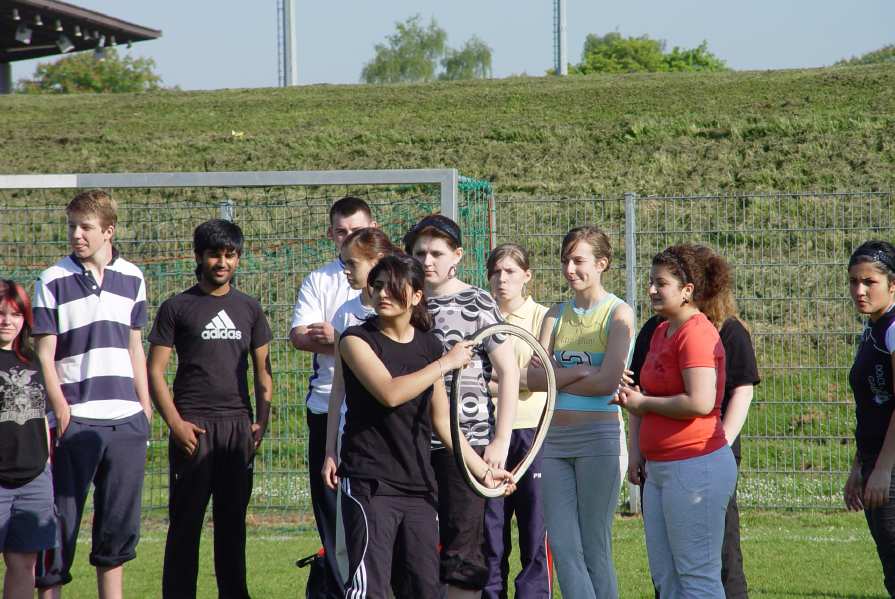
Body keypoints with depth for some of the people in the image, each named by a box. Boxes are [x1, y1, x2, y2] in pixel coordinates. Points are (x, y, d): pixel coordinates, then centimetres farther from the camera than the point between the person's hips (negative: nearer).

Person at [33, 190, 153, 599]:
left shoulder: (132, 279, 10)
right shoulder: (53, 282, -2)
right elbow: (45, 354, -5)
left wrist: (145, 406, 13)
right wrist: (60, 408, -15)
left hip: (126, 419, 4)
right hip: (75, 421, -4)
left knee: (119, 523, 8)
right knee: (61, 520, -4)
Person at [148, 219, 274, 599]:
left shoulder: (249, 308, 14)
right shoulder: (177, 308, 3)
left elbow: (262, 369, 17)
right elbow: (155, 371, 0)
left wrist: (262, 420, 4)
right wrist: (175, 423, -11)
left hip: (238, 425, 3)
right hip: (193, 426, -3)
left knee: (233, 521, 7)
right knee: (185, 521, -4)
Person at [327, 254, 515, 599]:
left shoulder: (429, 346, 11)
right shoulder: (358, 340, -4)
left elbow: (442, 420, 18)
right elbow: (390, 393, -21)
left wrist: (483, 470, 17)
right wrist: (447, 363, -13)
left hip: (419, 486, 6)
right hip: (370, 484, -6)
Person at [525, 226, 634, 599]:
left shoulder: (619, 314, -3)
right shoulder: (557, 314, 12)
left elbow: (607, 381, -15)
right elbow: (532, 377, 0)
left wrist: (554, 378, -4)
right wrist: (576, 373, -15)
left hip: (599, 435, -5)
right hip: (556, 437, 5)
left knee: (594, 549, -2)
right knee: (562, 546, 0)